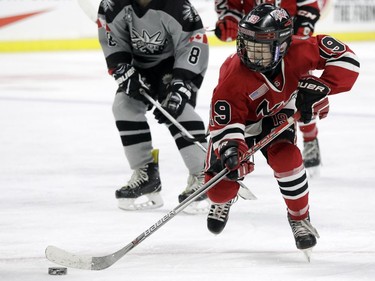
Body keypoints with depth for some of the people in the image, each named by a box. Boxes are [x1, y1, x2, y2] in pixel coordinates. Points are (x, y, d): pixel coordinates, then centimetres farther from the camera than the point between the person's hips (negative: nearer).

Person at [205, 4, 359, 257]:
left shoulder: (297, 52, -34)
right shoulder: (233, 77, -39)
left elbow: (345, 59, -28)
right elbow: (225, 123, -35)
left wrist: (316, 86, -38)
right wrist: (229, 147, -55)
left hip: (278, 113, 1)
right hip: (240, 118, -1)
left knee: (285, 156, -29)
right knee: (222, 185, -7)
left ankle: (300, 217, -4)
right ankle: (222, 200, 36)